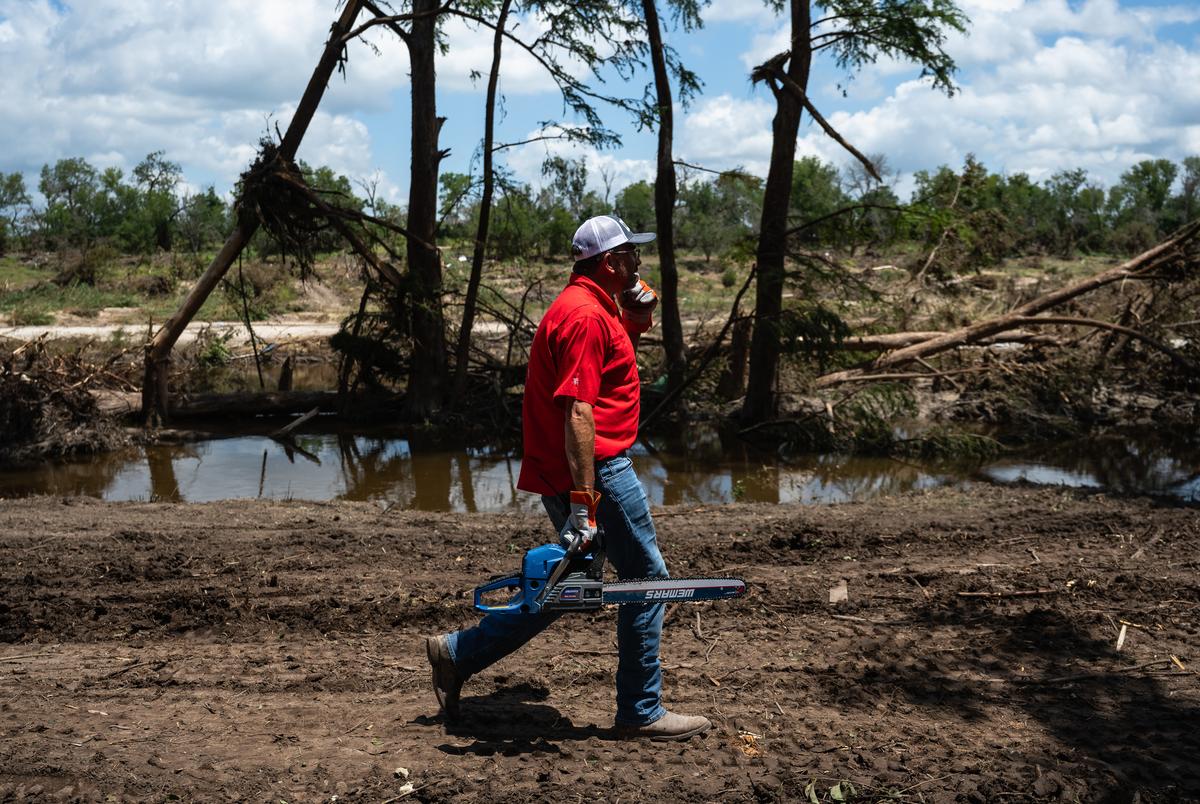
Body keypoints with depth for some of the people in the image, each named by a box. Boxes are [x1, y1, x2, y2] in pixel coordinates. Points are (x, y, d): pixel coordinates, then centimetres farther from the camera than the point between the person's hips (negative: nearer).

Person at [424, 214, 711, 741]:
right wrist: (583, 501, -27)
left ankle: (457, 654, 20)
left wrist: (638, 309, 12)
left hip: (578, 474, 11)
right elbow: (578, 411, -24)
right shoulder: (586, 315, -17)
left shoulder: (595, 307, 16)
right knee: (647, 579, 1)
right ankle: (642, 713, 11)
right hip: (595, 471, -11)